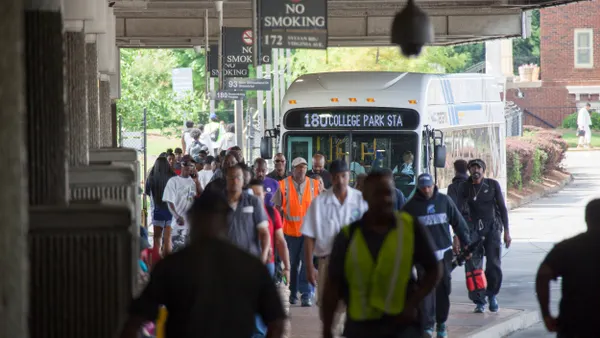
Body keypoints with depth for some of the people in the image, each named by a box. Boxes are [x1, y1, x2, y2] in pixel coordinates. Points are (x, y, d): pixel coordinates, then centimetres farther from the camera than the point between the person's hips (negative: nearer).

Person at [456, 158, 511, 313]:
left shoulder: (493, 185, 2)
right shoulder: (464, 187, 3)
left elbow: (502, 208, 5)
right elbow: (460, 211, 1)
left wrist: (506, 231, 2)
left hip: (492, 228, 0)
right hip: (473, 229, 0)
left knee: (494, 265, -6)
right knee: (474, 266, -7)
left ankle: (492, 294, 19)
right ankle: (479, 302, 0)